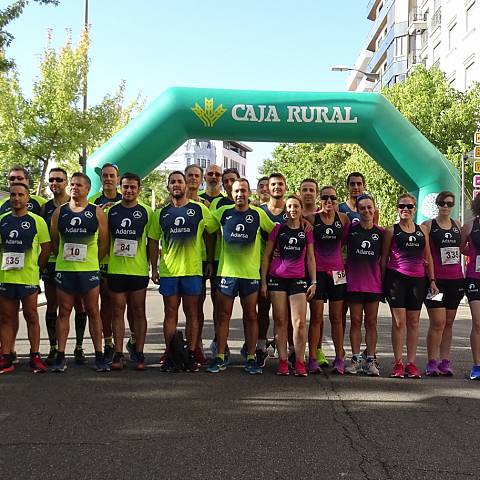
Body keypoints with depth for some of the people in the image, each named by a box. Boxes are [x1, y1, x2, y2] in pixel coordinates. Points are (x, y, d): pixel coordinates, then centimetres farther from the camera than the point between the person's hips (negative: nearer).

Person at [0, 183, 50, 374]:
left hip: (28, 277, -3)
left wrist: (35, 266, -1)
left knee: (31, 316, 4)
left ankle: (35, 357, 10)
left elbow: (46, 248, 0)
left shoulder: (37, 221, -2)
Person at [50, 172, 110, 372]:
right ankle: (60, 356, 10)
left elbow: (104, 243, 4)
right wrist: (65, 257, 8)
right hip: (64, 269, 2)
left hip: (89, 270, -2)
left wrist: (92, 259, 2)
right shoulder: (59, 212, 8)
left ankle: (99, 356, 8)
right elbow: (53, 241, 12)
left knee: (93, 312, 3)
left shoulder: (97, 212, 3)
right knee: (64, 312, 5)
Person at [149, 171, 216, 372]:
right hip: (168, 271, 2)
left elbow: (213, 233, 7)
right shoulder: (162, 213, 9)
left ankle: (191, 355, 10)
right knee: (170, 313, 5)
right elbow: (153, 241, 13)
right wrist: (154, 268, 8)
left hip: (193, 270, -1)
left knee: (192, 313, 4)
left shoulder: (199, 209, 3)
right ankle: (170, 355, 11)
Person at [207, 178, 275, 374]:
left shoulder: (258, 214, 2)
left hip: (251, 272, 0)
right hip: (226, 271, 1)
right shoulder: (223, 212, 4)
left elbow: (274, 232, 13)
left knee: (251, 316, 6)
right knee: (223, 316, 4)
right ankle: (220, 358, 11)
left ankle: (251, 358, 14)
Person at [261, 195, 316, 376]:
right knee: (280, 321, 3)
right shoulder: (278, 229, 5)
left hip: (298, 280, 1)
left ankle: (299, 362, 2)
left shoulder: (307, 232, 9)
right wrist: (263, 281, 0)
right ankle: (282, 361, 9)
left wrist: (313, 282, 5)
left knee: (300, 322, -6)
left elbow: (310, 259, 12)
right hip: (277, 278, 0)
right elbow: (266, 256, 6)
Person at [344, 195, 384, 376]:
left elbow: (384, 257, 9)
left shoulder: (380, 232, 4)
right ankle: (356, 359, 10)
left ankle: (370, 360, 11)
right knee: (356, 321, 4)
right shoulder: (351, 229, -1)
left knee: (371, 322, 6)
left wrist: (385, 279, 6)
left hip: (374, 282, 1)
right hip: (354, 282, -1)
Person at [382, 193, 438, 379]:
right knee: (399, 321, -5)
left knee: (413, 322, 6)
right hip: (396, 278, -3)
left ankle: (411, 363, 12)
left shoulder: (422, 229, 13)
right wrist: (382, 281, 0)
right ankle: (398, 363, 2)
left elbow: (428, 257, 15)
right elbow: (384, 258, 5)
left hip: (418, 279, 3)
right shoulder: (391, 230, 4)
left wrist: (432, 280, 9)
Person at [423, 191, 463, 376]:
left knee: (448, 323, 8)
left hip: (455, 279, 5)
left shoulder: (458, 226, 13)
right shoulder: (428, 225, 0)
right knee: (437, 322, -9)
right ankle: (432, 362, -2)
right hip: (436, 280, -4)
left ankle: (445, 361, 14)